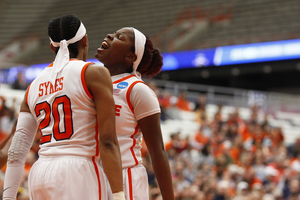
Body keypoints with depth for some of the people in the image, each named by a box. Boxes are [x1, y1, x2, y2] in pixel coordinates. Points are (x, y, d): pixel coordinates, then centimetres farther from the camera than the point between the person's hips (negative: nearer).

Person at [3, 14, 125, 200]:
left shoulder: (34, 87, 16)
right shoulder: (94, 73, 0)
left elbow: (16, 152, 10)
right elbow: (107, 141, -9)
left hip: (40, 176, 6)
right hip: (79, 173, -6)